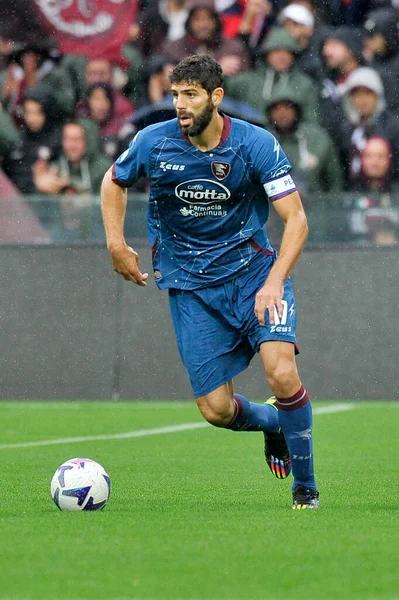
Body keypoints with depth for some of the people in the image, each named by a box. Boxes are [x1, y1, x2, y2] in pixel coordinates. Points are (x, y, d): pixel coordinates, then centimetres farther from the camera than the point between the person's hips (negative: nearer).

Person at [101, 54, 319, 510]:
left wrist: (274, 282, -24)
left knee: (282, 373, -24)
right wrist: (116, 245, 3)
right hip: (190, 284, 2)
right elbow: (113, 183, 15)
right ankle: (270, 421, 31)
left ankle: (305, 487, -4)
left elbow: (295, 218, -12)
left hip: (252, 268, -2)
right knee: (216, 410, -6)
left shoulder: (256, 144, -13)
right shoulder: (153, 142, -7)